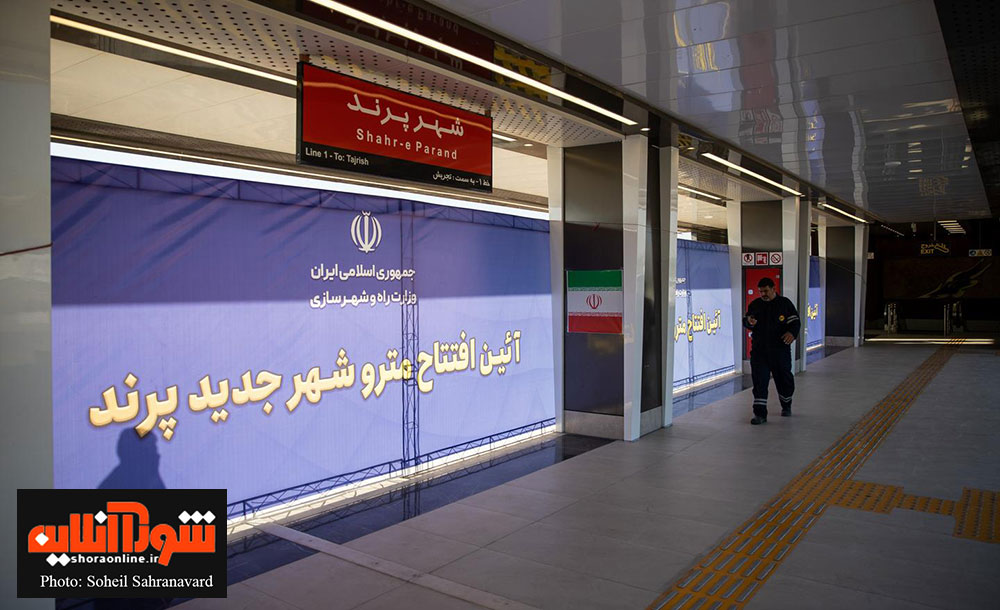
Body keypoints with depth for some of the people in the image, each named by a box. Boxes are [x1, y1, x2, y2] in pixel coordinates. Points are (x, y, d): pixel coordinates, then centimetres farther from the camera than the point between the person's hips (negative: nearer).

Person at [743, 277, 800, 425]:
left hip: (780, 350, -1)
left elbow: (795, 322, -2)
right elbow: (745, 321, 15)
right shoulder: (755, 304, 8)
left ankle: (786, 405, 39)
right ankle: (760, 414, -3)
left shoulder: (785, 303, 0)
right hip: (758, 350, 2)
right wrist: (749, 322, -10)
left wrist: (792, 332, -23)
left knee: (783, 378, 13)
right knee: (759, 381, -5)